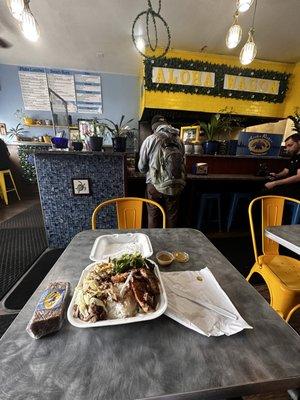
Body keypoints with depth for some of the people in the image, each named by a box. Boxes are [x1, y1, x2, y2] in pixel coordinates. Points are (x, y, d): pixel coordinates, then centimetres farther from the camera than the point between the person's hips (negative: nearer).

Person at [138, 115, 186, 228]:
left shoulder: (150, 140, -4)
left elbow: (142, 167, 0)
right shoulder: (179, 141, 3)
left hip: (156, 186, -2)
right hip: (175, 187, 3)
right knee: (172, 219, 13)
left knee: (153, 219, 11)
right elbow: (182, 164, 5)